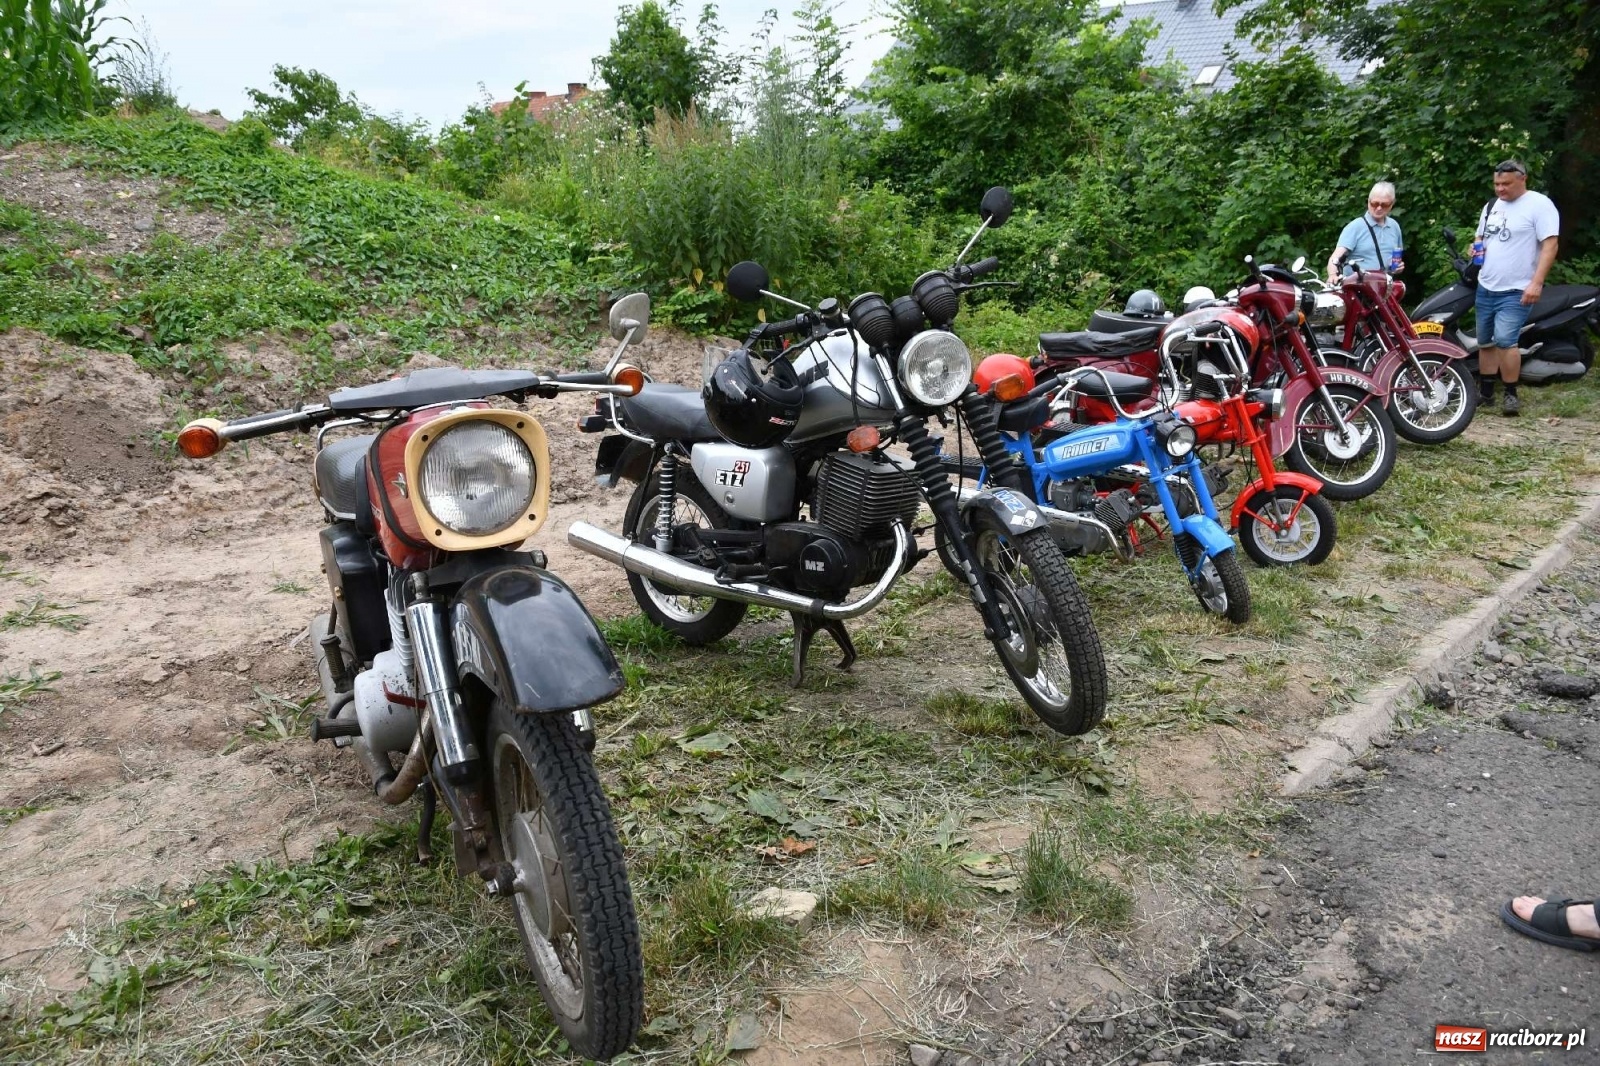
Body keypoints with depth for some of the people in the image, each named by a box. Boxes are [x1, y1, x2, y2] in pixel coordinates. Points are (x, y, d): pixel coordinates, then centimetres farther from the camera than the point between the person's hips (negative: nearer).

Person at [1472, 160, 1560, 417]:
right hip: (1486, 287, 7)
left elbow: (1550, 245, -16)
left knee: (1505, 340, -18)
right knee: (1485, 341, 12)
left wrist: (1536, 282, -24)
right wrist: (1476, 248, 1)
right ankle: (1486, 391, 22)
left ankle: (1511, 394, -7)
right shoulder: (1491, 206, 12)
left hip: (1517, 291, -7)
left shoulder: (1540, 205, -11)